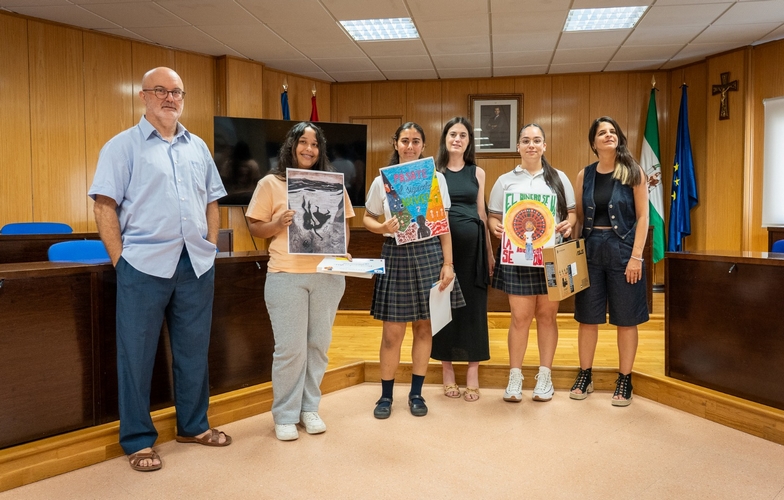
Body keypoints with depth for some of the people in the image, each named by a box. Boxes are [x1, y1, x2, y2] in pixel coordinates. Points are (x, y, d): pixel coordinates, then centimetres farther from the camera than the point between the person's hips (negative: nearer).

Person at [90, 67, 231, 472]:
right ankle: (138, 440, 19)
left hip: (197, 265, 5)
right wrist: (120, 259, -9)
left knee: (194, 349, 13)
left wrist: (211, 248, 9)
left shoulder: (198, 147, 15)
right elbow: (105, 205, -4)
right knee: (136, 354, 4)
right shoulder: (123, 145, 1)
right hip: (145, 265, -4)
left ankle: (193, 425, 29)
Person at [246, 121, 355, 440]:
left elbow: (343, 224, 13)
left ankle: (310, 408, 26)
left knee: (318, 345, 10)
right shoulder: (271, 183, 4)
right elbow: (255, 228, 4)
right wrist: (279, 223, -15)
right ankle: (285, 416, 15)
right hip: (286, 275, -3)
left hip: (327, 274, 3)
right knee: (290, 348, -1)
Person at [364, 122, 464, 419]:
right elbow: (368, 219, 9)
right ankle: (386, 395, 20)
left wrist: (448, 263, -1)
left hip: (429, 254, 1)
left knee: (424, 327, 8)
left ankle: (416, 393, 23)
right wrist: (382, 228, -13)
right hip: (395, 257, -1)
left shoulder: (436, 178, 3)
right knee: (392, 332, 2)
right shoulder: (381, 181, 2)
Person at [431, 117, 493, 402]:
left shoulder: (477, 172, 10)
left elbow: (482, 213, 12)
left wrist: (490, 251, 9)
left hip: (472, 245, 2)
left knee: (473, 305, 3)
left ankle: (473, 373, 14)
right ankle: (447, 370, 18)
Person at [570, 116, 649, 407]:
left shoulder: (633, 172, -1)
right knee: (587, 317, 7)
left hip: (623, 249, -2)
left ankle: (624, 381, 18)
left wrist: (636, 256, -11)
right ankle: (585, 377, 21)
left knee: (625, 319, 5)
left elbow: (642, 216, -4)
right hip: (591, 249, 3)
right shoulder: (585, 175, 7)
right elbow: (579, 216, 9)